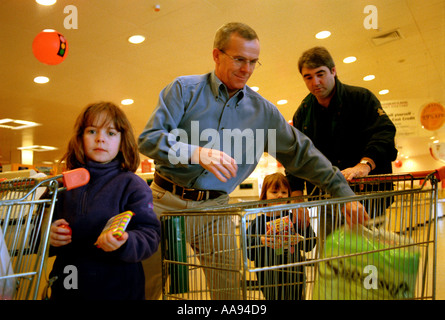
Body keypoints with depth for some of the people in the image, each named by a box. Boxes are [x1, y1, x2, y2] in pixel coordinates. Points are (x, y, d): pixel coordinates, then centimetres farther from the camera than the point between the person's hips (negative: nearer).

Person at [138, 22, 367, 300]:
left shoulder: (263, 111, 6)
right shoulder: (184, 89, -2)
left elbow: (301, 153, 6)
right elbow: (149, 138, -11)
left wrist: (344, 193, -1)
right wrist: (197, 153, -27)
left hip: (215, 207, 2)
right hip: (167, 200, -1)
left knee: (229, 289, 3)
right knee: (146, 287, 8)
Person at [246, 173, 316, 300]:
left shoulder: (293, 219, 0)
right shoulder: (258, 222, -6)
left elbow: (308, 246, 0)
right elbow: (248, 253, -9)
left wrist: (305, 226, -13)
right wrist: (260, 242, -26)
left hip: (294, 275, 2)